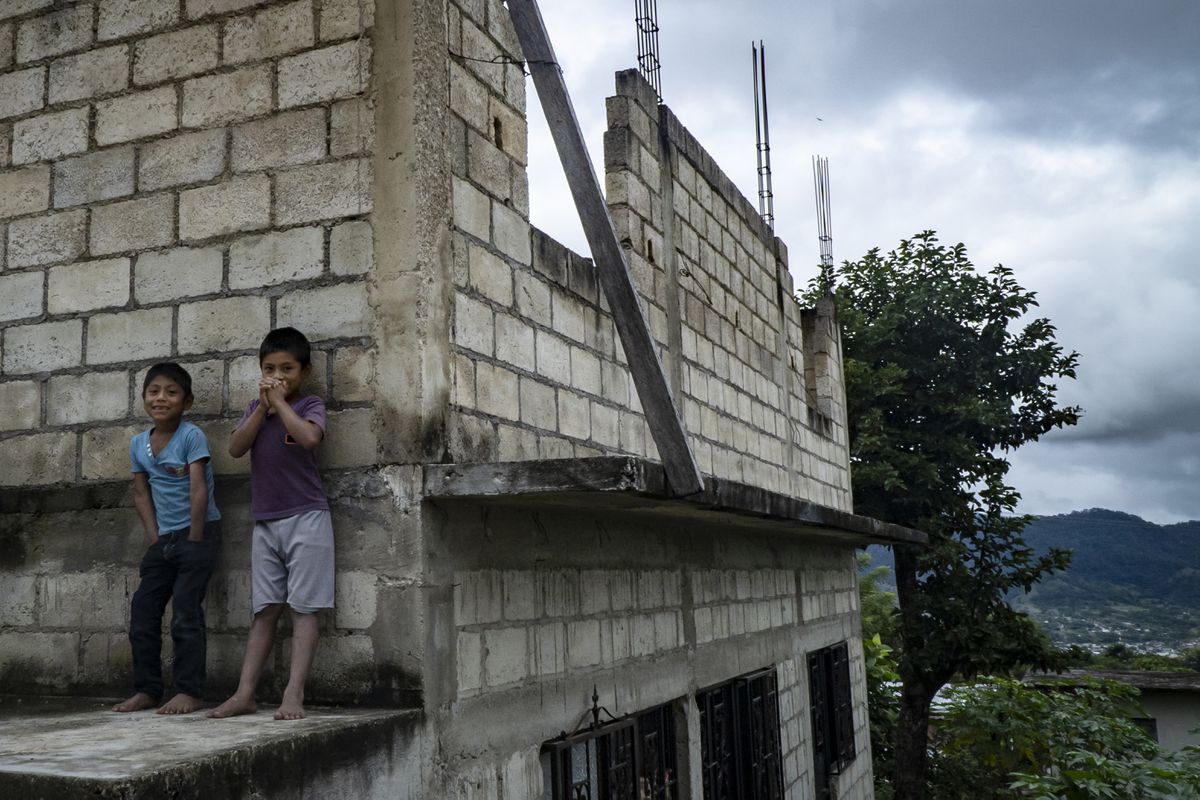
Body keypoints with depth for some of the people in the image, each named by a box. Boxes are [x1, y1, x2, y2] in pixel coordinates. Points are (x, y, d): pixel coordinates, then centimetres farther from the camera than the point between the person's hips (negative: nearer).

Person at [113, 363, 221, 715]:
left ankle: (189, 692, 1)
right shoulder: (138, 444, 6)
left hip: (197, 534, -7)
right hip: (163, 539, 7)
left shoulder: (192, 436, -13)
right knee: (142, 613, 8)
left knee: (186, 614, -7)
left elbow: (198, 490, -16)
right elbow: (141, 493, 11)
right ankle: (147, 689, 19)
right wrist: (154, 537, 2)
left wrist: (195, 540, -15)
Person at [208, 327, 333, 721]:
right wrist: (263, 406, -8)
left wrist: (280, 401, -12)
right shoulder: (255, 408, 13)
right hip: (265, 522, 5)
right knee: (264, 610, 7)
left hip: (305, 518, -5)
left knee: (303, 607, -3)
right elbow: (235, 448, -2)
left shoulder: (310, 405, -2)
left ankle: (294, 695, -5)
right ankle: (244, 694, 7)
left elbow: (309, 437, -23)